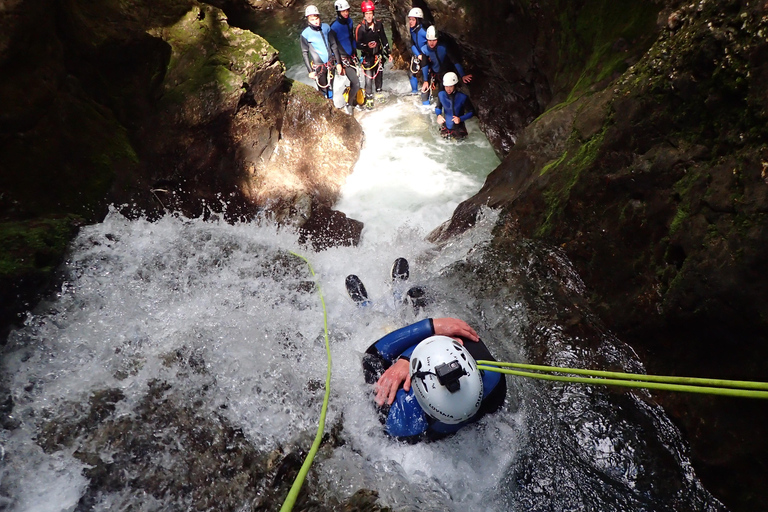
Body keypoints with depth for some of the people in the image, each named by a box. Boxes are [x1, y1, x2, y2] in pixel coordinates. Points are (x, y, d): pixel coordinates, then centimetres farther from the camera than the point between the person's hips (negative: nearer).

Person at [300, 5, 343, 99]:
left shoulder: (326, 27, -3)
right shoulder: (305, 34, -12)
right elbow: (304, 53, -7)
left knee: (331, 86, 17)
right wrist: (310, 71, -10)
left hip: (330, 63, 4)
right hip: (318, 66, -4)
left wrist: (338, 63, 3)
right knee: (323, 88, 5)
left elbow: (334, 45, 4)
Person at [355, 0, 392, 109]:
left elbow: (384, 39, 10)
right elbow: (358, 44, -12)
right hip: (367, 56, -4)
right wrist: (367, 46, -31)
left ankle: (379, 92, 39)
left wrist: (388, 53, 12)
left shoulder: (379, 24, 0)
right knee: (369, 78, -7)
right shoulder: (360, 28, -13)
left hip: (378, 55, 4)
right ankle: (369, 99, 9)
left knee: (379, 75, 15)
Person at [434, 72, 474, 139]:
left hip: (459, 128, -2)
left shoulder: (462, 97, -24)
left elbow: (471, 112, -15)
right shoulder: (441, 95, -16)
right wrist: (438, 115, -23)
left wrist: (460, 119, -32)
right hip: (446, 126, 2)